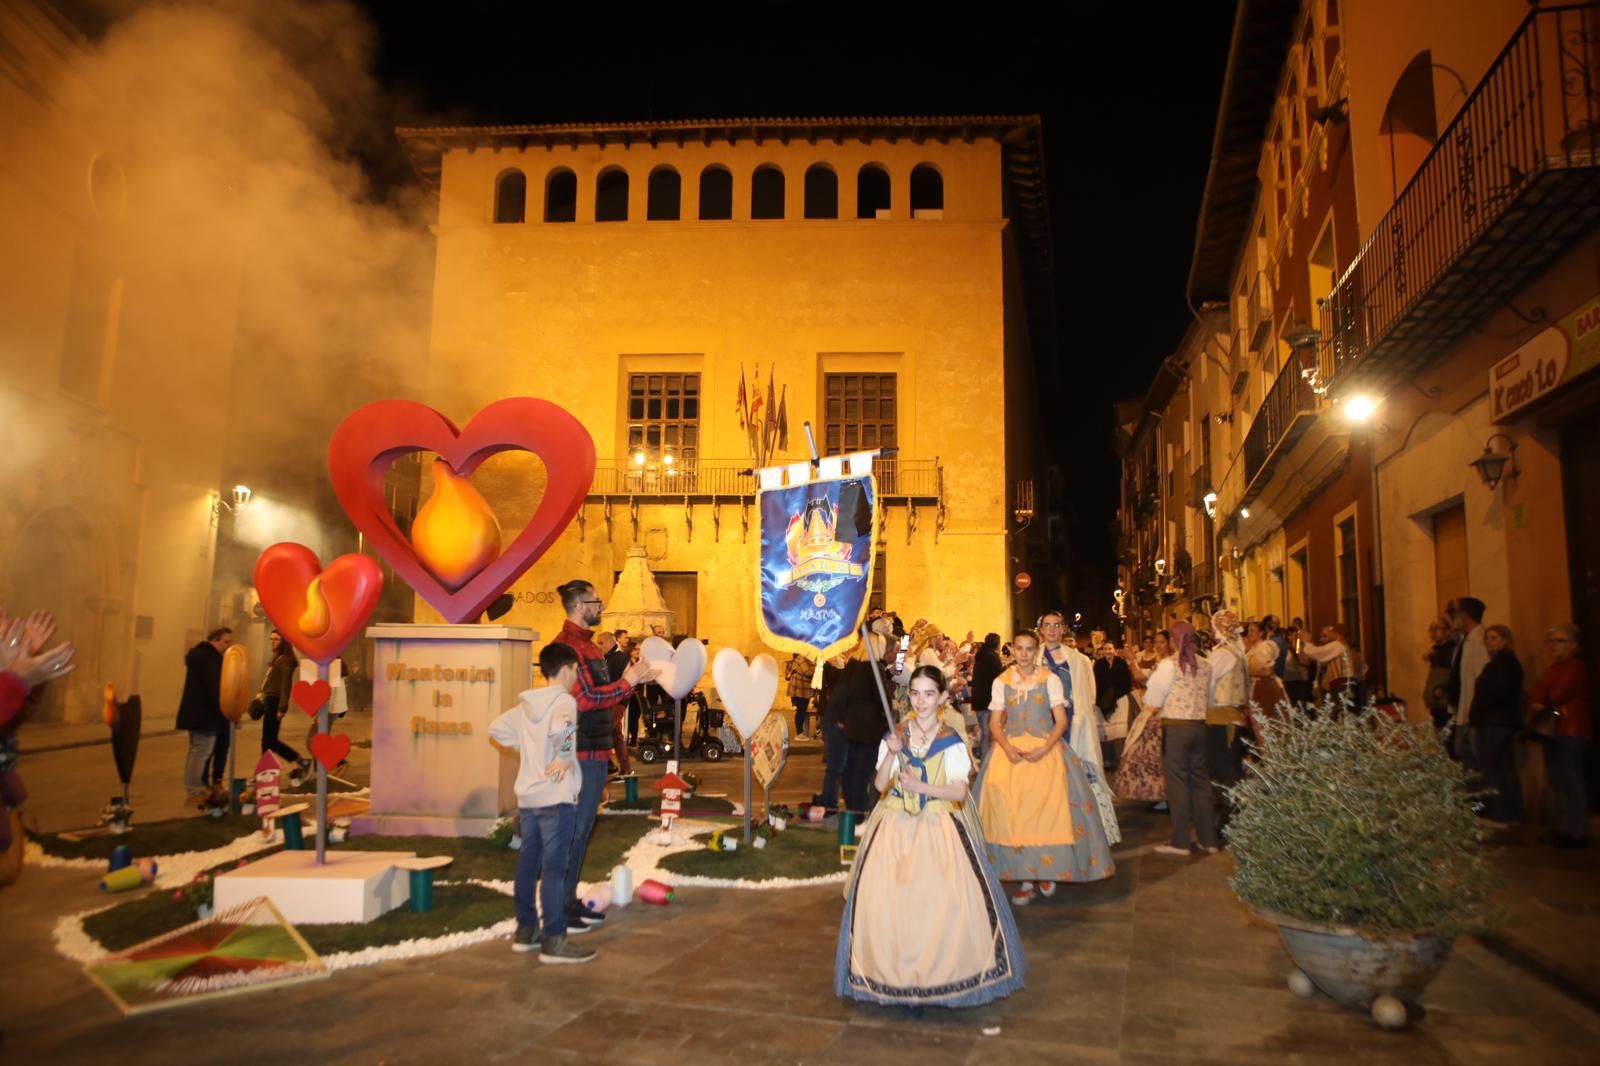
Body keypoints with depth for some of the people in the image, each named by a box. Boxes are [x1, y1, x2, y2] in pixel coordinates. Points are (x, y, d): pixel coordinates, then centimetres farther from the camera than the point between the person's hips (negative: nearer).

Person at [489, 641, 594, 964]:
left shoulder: (525, 704, 12)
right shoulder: (564, 701, -13)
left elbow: (497, 729, 17)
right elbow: (559, 729, -34)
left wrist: (523, 747, 16)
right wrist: (564, 758, -22)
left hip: (527, 795, 8)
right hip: (556, 796, -8)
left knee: (527, 862, 15)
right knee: (553, 867, -6)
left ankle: (526, 930, 25)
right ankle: (553, 940, -4)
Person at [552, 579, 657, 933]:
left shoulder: (588, 645, 16)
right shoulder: (567, 645, -15)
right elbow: (585, 698, -21)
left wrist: (633, 678, 7)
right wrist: (628, 682, -14)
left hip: (596, 750, 10)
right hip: (579, 753, -10)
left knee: (582, 829, 15)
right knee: (570, 830, -3)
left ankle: (570, 900, 25)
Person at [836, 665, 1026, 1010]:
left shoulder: (950, 741, -1)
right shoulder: (896, 736, 5)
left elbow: (959, 792, -6)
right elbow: (880, 785, -1)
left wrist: (920, 786, -17)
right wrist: (891, 754, -16)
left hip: (938, 826, -1)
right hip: (897, 826, 2)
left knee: (942, 900, -14)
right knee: (886, 899, -9)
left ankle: (941, 974, 4)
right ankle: (897, 976, 6)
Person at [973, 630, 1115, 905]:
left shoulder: (1050, 679, 2)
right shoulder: (1001, 682, 7)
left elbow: (1061, 721, -1)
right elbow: (995, 723, 5)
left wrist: (1043, 749, -15)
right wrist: (1008, 749, -13)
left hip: (1046, 750, -1)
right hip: (1011, 750, 1)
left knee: (1047, 806, -10)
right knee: (1012, 811, -7)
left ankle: (1048, 871, 9)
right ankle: (1024, 879, 1)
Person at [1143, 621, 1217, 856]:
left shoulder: (1168, 664, -10)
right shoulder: (1205, 665, 4)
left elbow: (1152, 699, -6)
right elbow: (1210, 700, 12)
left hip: (1176, 726, -5)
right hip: (1199, 725, 5)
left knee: (1178, 781, 1)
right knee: (1200, 780, 13)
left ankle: (1180, 841, 4)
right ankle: (1208, 839, 19)